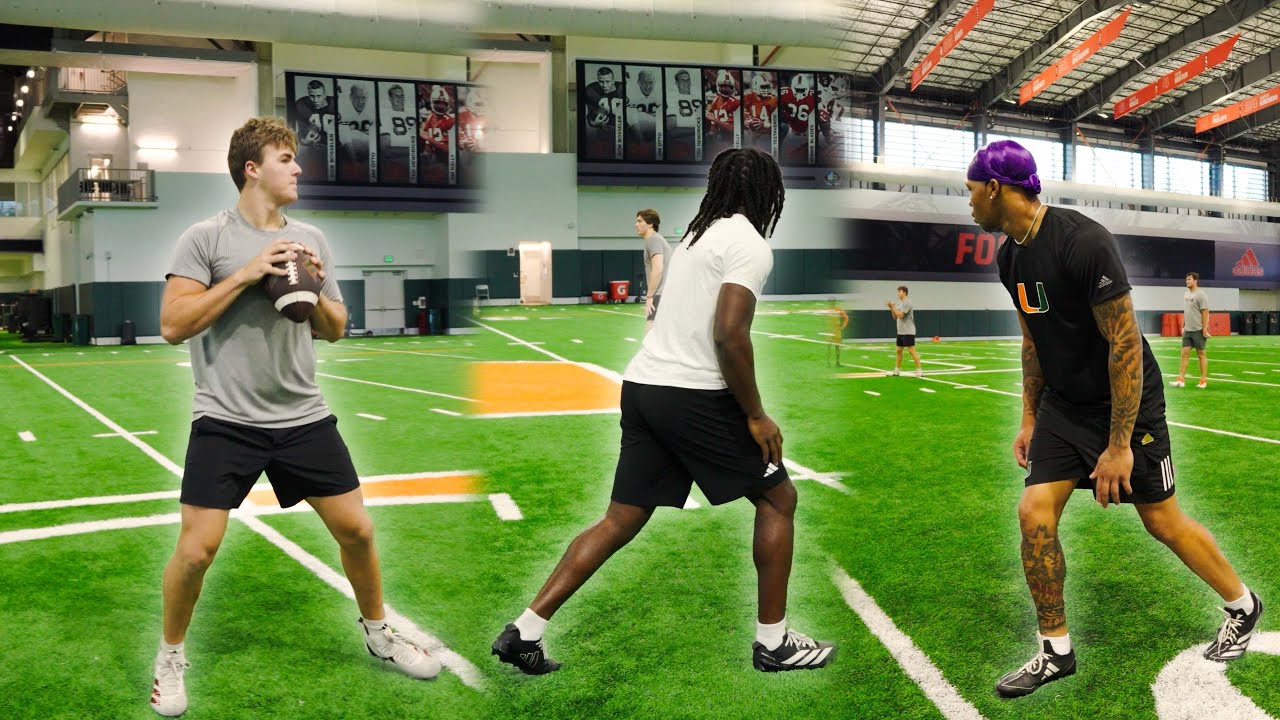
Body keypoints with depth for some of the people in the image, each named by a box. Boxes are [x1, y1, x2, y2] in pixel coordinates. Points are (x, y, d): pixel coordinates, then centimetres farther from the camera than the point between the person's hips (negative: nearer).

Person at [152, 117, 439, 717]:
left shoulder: (310, 239, 9)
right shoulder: (205, 238, -6)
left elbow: (334, 331, 15)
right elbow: (173, 325, -14)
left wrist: (315, 291, -6)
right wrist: (246, 274, -18)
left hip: (303, 417, 5)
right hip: (226, 421, -4)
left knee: (356, 530, 7)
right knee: (197, 549, -7)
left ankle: (377, 633, 31)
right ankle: (170, 658, 19)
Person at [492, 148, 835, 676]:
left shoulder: (697, 235, 19)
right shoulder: (750, 245, -8)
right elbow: (730, 335, -19)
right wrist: (755, 416, -11)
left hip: (643, 385, 8)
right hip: (694, 396, -8)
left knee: (621, 520, 12)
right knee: (778, 499, 10)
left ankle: (526, 631, 9)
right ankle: (773, 642, 15)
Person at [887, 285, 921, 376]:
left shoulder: (907, 303, -13)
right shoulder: (899, 303, 15)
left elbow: (900, 315, -20)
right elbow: (895, 317, 16)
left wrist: (892, 307, -13)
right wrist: (891, 308, 2)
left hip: (908, 332, -9)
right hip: (900, 332, 9)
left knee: (912, 350, -10)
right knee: (899, 350, 11)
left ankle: (919, 371, -8)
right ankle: (896, 370, 17)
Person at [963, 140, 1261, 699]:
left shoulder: (1084, 243, -26)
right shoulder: (1010, 257, 1)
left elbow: (1126, 344, -23)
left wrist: (1119, 445, -21)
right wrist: (1029, 420, 15)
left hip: (1126, 403, -7)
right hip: (1063, 404, 7)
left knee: (1162, 520, 6)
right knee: (1034, 515, -6)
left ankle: (1243, 607, 33)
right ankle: (1056, 652, 8)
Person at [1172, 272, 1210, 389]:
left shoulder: (1200, 295, -11)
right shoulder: (1186, 294, 12)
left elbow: (1205, 313, -13)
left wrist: (1205, 329, -16)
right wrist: (1183, 326, 16)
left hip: (1198, 330, -7)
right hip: (1187, 330, 7)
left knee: (1201, 354, 2)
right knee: (1184, 353, 0)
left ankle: (1203, 380, 9)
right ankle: (1181, 380, -2)